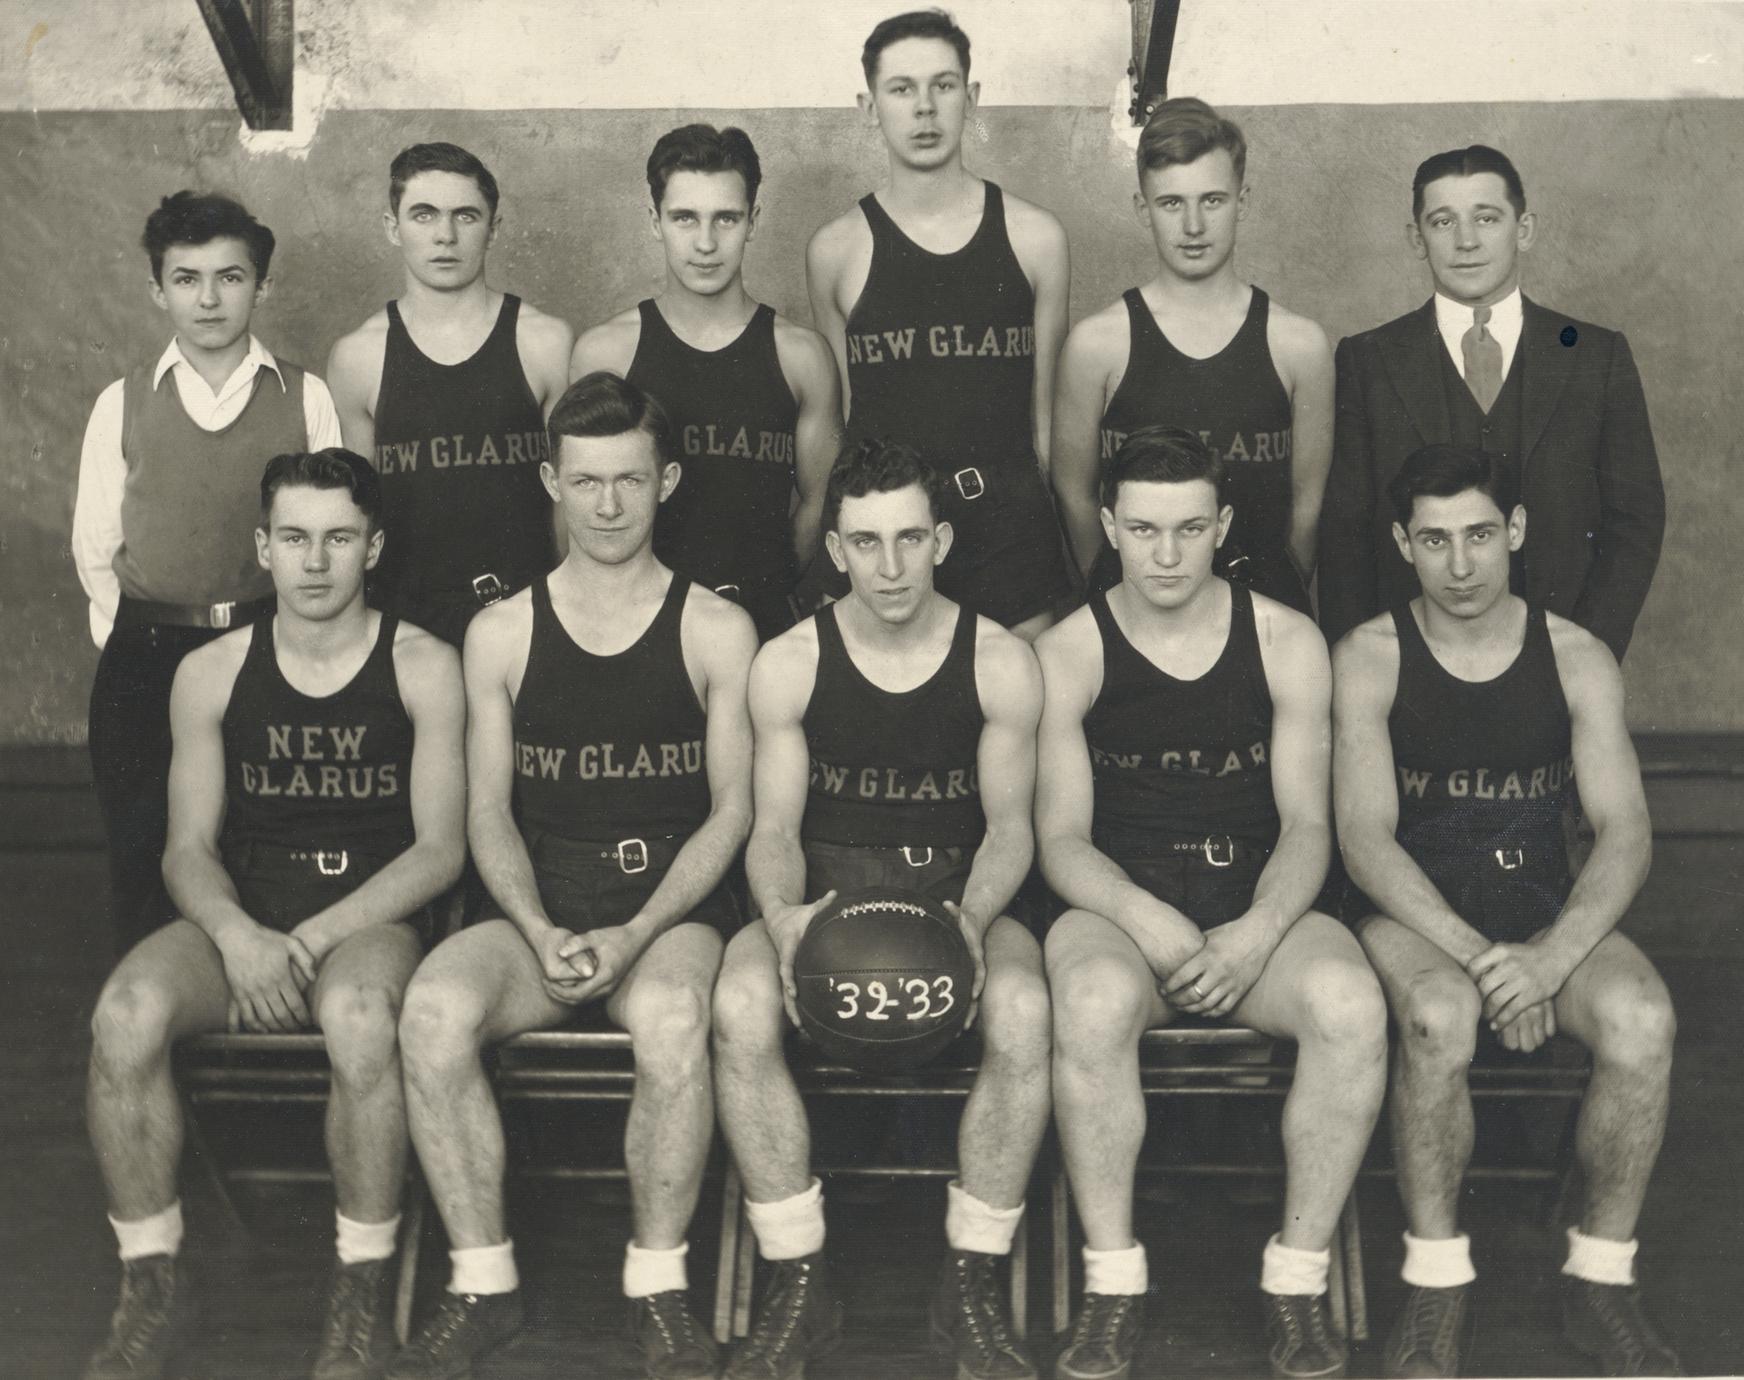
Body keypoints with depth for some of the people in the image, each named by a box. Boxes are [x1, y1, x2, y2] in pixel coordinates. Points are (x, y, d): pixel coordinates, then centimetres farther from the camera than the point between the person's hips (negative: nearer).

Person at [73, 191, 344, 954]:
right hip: (146, 656, 1)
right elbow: (95, 546, 8)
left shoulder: (305, 397, 2)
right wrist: (139, 639, 5)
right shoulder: (122, 404, 5)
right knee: (144, 860, 3)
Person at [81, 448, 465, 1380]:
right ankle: (152, 1290, -11)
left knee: (357, 1015, -37)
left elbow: (440, 848, -4)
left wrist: (315, 937, -15)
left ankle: (363, 1293, -18)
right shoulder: (211, 674, 9)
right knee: (126, 1013, -28)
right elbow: (189, 848, 7)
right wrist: (238, 935, -16)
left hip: (372, 920, -3)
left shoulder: (420, 667, 1)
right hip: (239, 922, 3)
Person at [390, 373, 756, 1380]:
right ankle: (484, 1284, -13)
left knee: (673, 1018, -36)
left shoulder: (717, 631, 5)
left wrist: (635, 934, -13)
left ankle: (660, 1286, -15)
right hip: (540, 910, 2)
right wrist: (542, 934, -11)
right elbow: (490, 813, 8)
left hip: (674, 908, -2)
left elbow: (732, 810, 1)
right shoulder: (502, 633, 11)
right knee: (434, 1010, -29)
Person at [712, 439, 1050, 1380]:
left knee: (1024, 1012, -33)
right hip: (825, 888, 1)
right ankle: (799, 1285, -17)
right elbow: (775, 827, -1)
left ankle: (971, 1284, -15)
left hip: (956, 889, 0)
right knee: (740, 1005, -31)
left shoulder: (1000, 664, -2)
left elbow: (1008, 824, -1)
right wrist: (783, 917, -24)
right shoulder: (787, 664, -1)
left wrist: (973, 920, -22)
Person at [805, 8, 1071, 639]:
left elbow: (1047, 407, 7)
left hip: (1008, 521, 0)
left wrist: (1061, 533, 6)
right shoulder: (836, 249, 1)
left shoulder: (1034, 237, 2)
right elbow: (835, 416, 7)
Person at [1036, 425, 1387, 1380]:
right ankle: (1112, 1284, -20)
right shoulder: (1066, 654, 2)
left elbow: (1306, 823, 2)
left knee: (1351, 1004, -31)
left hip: (1258, 906, 2)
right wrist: (1153, 928, -21)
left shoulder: (1287, 643, 6)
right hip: (1118, 906, -1)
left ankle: (1298, 1281, -14)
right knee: (1093, 1000, -37)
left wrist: (1257, 933, -17)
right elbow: (1062, 839, -3)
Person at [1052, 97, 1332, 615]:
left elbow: (1307, 500, 6)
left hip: (1263, 600, 1)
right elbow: (1075, 493, 3)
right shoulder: (1096, 343, -3)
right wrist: (1119, 591, 6)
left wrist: (1282, 599, 8)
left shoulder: (1299, 344, 0)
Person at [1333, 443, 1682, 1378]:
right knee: (1440, 1013, -36)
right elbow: (1365, 838, -10)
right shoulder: (1369, 659, -2)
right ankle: (1437, 1285, -16)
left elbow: (1625, 832, -5)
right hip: (1412, 911, -2)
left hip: (1544, 906, 2)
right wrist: (1474, 953, -24)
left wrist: (1552, 957, -22)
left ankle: (1600, 1280, -8)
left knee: (1642, 1019, -29)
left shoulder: (1577, 659, 4)